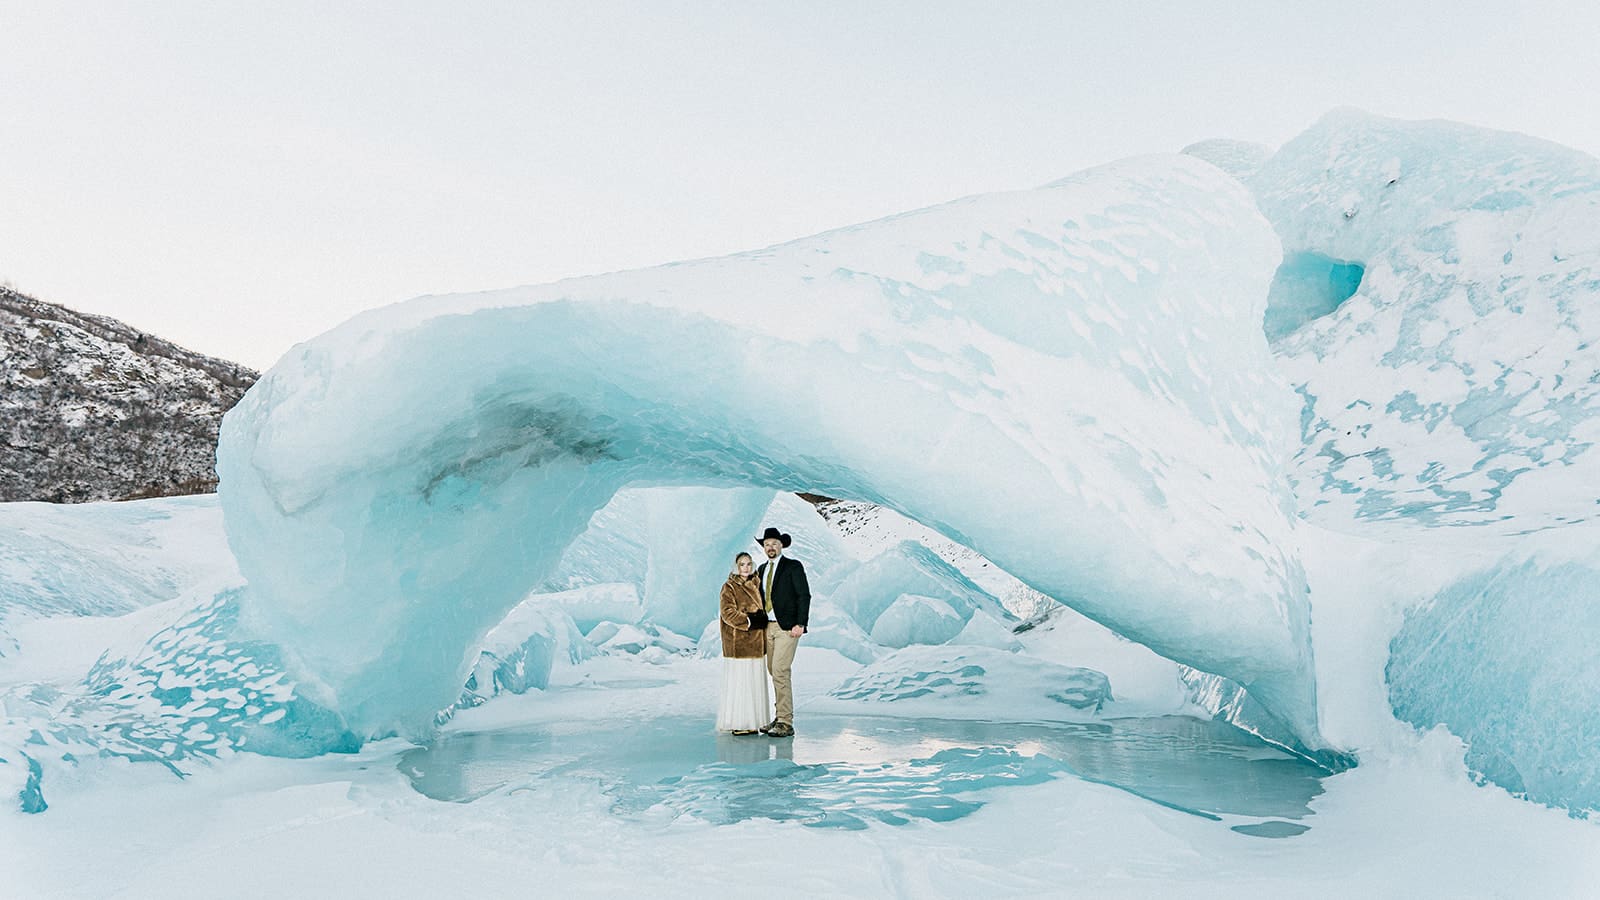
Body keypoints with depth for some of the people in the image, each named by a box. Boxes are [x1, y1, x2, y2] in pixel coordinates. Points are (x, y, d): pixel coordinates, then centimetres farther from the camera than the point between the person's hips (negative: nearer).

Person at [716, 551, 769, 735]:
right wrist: (749, 621, -18)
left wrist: (762, 619, 4)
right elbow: (728, 613, -13)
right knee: (738, 682, -5)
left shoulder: (755, 584, 16)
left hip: (756, 642, 7)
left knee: (755, 681, 7)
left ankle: (752, 722, 13)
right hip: (738, 642, -7)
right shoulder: (729, 587, -4)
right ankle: (737, 723, 1)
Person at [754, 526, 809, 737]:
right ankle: (780, 718, 18)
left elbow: (804, 596, -8)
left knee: (780, 672, -14)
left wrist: (800, 624, -16)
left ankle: (786, 724, -10)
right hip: (768, 627, 7)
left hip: (787, 627, -7)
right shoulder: (762, 569, 16)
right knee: (774, 672, 9)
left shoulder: (793, 567, -4)